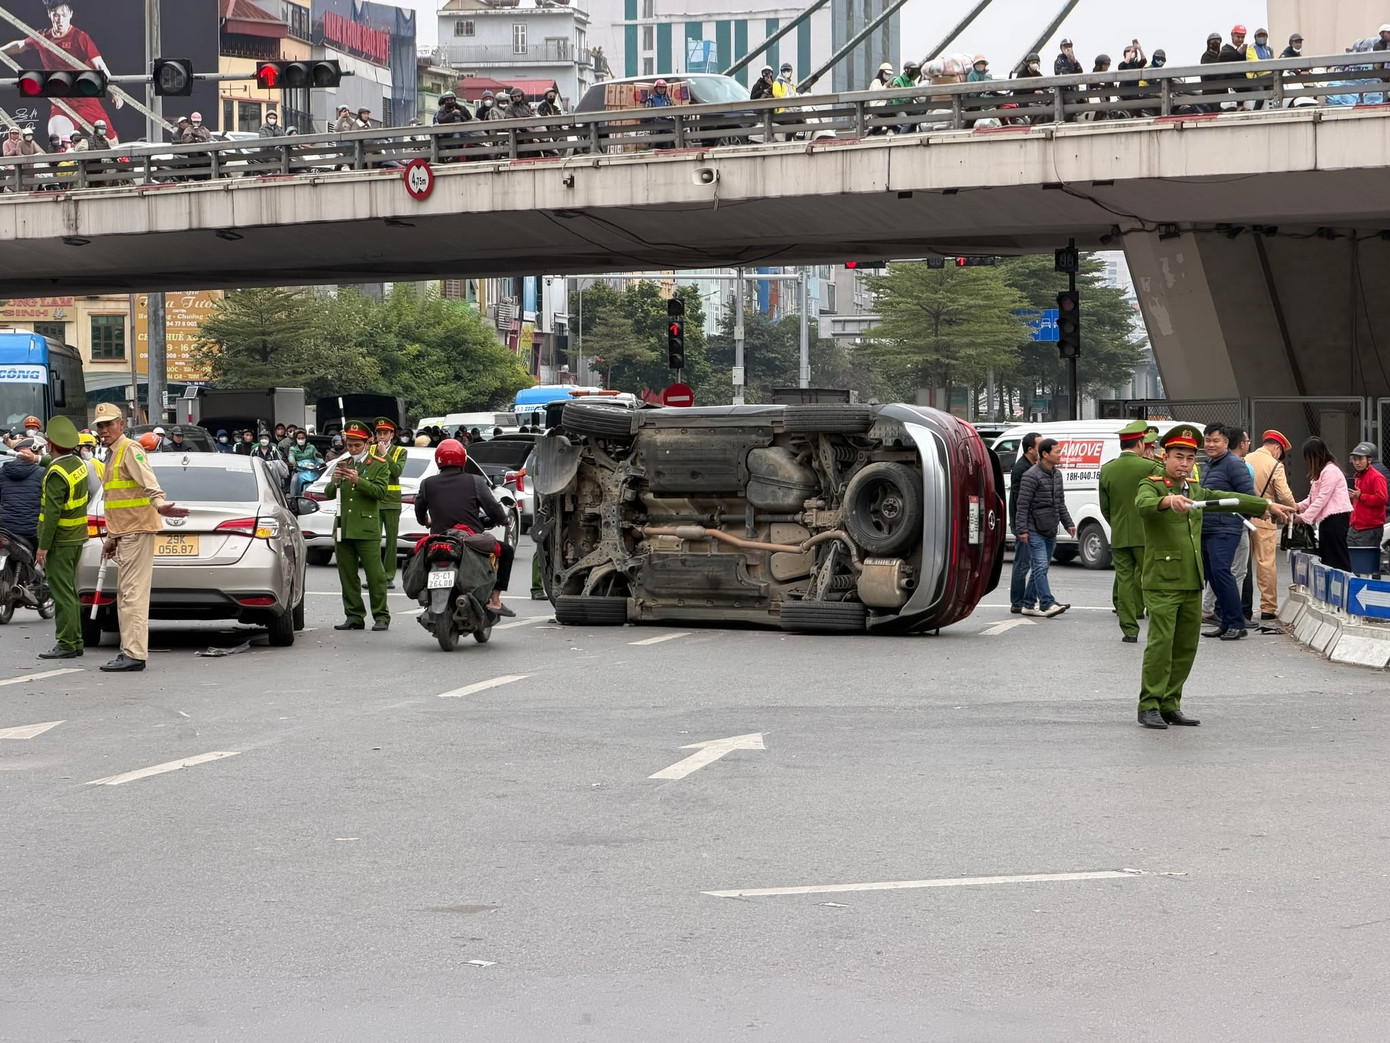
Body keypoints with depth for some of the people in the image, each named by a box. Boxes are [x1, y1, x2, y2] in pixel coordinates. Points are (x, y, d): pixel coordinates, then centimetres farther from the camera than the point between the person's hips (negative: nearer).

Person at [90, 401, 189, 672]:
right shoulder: (112, 456, 22)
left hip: (137, 531, -11)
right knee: (124, 595, 14)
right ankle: (129, 650, 20)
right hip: (126, 534, 11)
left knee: (133, 594, -12)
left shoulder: (130, 450, -10)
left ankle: (134, 654, -14)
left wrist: (159, 504, -45)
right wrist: (111, 538, 29)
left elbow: (148, 481, -27)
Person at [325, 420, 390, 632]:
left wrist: (358, 481, -22)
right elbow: (328, 494, 12)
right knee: (347, 576, 6)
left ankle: (381, 616, -2)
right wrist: (335, 481, -9)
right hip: (343, 529, 5)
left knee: (374, 575, -6)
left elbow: (380, 491, -10)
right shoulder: (342, 464, 16)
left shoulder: (379, 466, 4)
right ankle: (354, 616, 12)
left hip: (367, 529, -5)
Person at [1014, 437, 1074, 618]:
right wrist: (1022, 529, -18)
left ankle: (1031, 605, 14)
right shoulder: (1031, 476, -11)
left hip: (1050, 531, 8)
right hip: (1035, 530, -8)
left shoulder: (1057, 475, 15)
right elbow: (1023, 504, -13)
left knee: (1041, 568, 9)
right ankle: (1047, 603, -21)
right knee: (1041, 566, -14)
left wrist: (1068, 523, 19)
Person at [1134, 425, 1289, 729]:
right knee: (1160, 643, -12)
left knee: (1186, 647, 8)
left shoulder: (1195, 491, 17)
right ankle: (1149, 707, -7)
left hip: (1191, 583, 7)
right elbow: (1144, 504, -28)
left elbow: (1229, 499, 28)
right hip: (1162, 581, -7)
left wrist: (1268, 506, 31)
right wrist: (1168, 500, -49)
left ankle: (1170, 706, 14)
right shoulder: (1151, 486, -6)